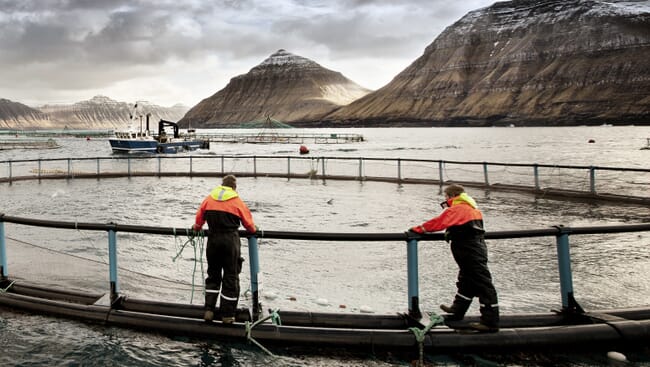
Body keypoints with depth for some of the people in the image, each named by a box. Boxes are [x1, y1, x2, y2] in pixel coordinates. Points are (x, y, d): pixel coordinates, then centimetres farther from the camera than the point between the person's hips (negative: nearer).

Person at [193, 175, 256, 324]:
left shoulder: (209, 199, 6)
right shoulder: (237, 202, -2)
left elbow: (199, 218, 14)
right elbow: (249, 223, 4)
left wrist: (196, 227, 35)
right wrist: (253, 230, 26)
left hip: (213, 240, 3)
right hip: (231, 241, -3)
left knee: (213, 275, 17)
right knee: (231, 277, 6)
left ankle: (209, 310, 11)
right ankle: (227, 315, 10)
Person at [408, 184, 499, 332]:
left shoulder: (457, 209, -15)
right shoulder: (471, 208, 16)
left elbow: (438, 222, -18)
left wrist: (418, 229, -10)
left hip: (472, 253, -10)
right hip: (477, 248, 10)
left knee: (483, 284, -8)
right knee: (466, 282, 22)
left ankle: (490, 322, -5)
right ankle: (457, 311, 37)